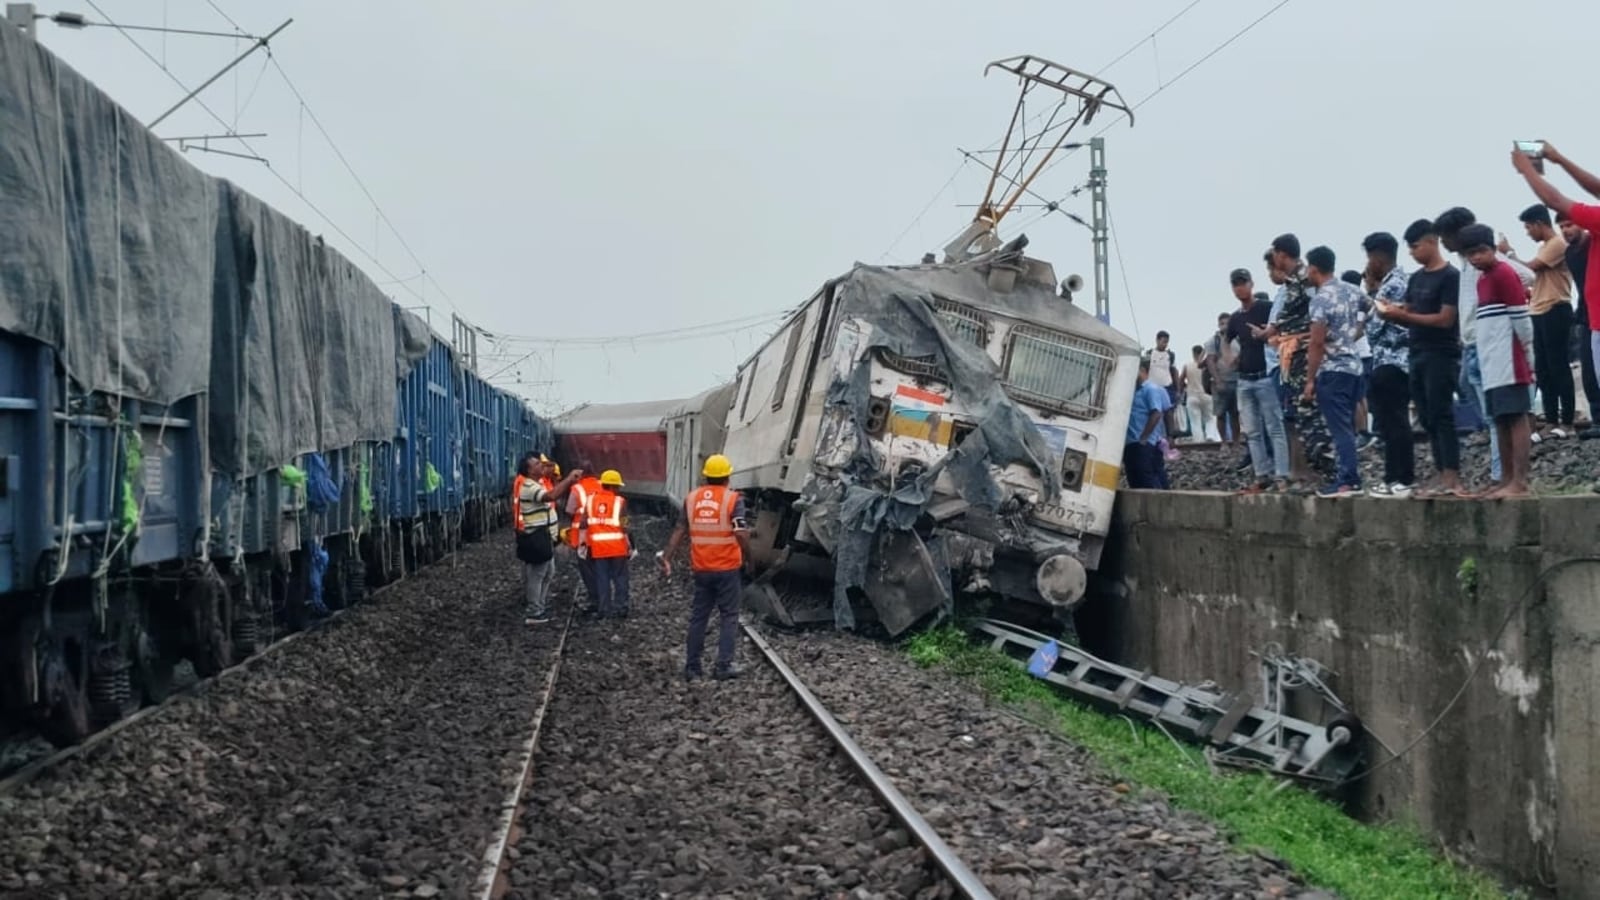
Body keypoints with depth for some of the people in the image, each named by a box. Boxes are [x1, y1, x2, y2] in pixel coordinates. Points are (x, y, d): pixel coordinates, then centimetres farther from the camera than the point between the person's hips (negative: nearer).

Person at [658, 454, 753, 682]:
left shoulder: (691, 498, 4)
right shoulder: (733, 499, -10)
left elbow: (680, 531, 6)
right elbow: (742, 534, -17)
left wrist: (667, 557, 8)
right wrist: (747, 558, -4)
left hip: (701, 568, 4)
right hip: (727, 568, -4)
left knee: (698, 616, 13)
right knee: (728, 617, 5)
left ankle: (692, 667, 15)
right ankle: (723, 666, 0)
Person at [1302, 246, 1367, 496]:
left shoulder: (1321, 298, -14)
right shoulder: (1353, 291, 9)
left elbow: (1317, 343, -16)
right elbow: (1360, 327, 19)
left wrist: (1309, 380, -12)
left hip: (1331, 371, -8)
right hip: (1353, 366, 8)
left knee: (1339, 428, -7)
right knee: (1347, 426, 13)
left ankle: (1347, 480, -7)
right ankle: (1350, 475, 16)